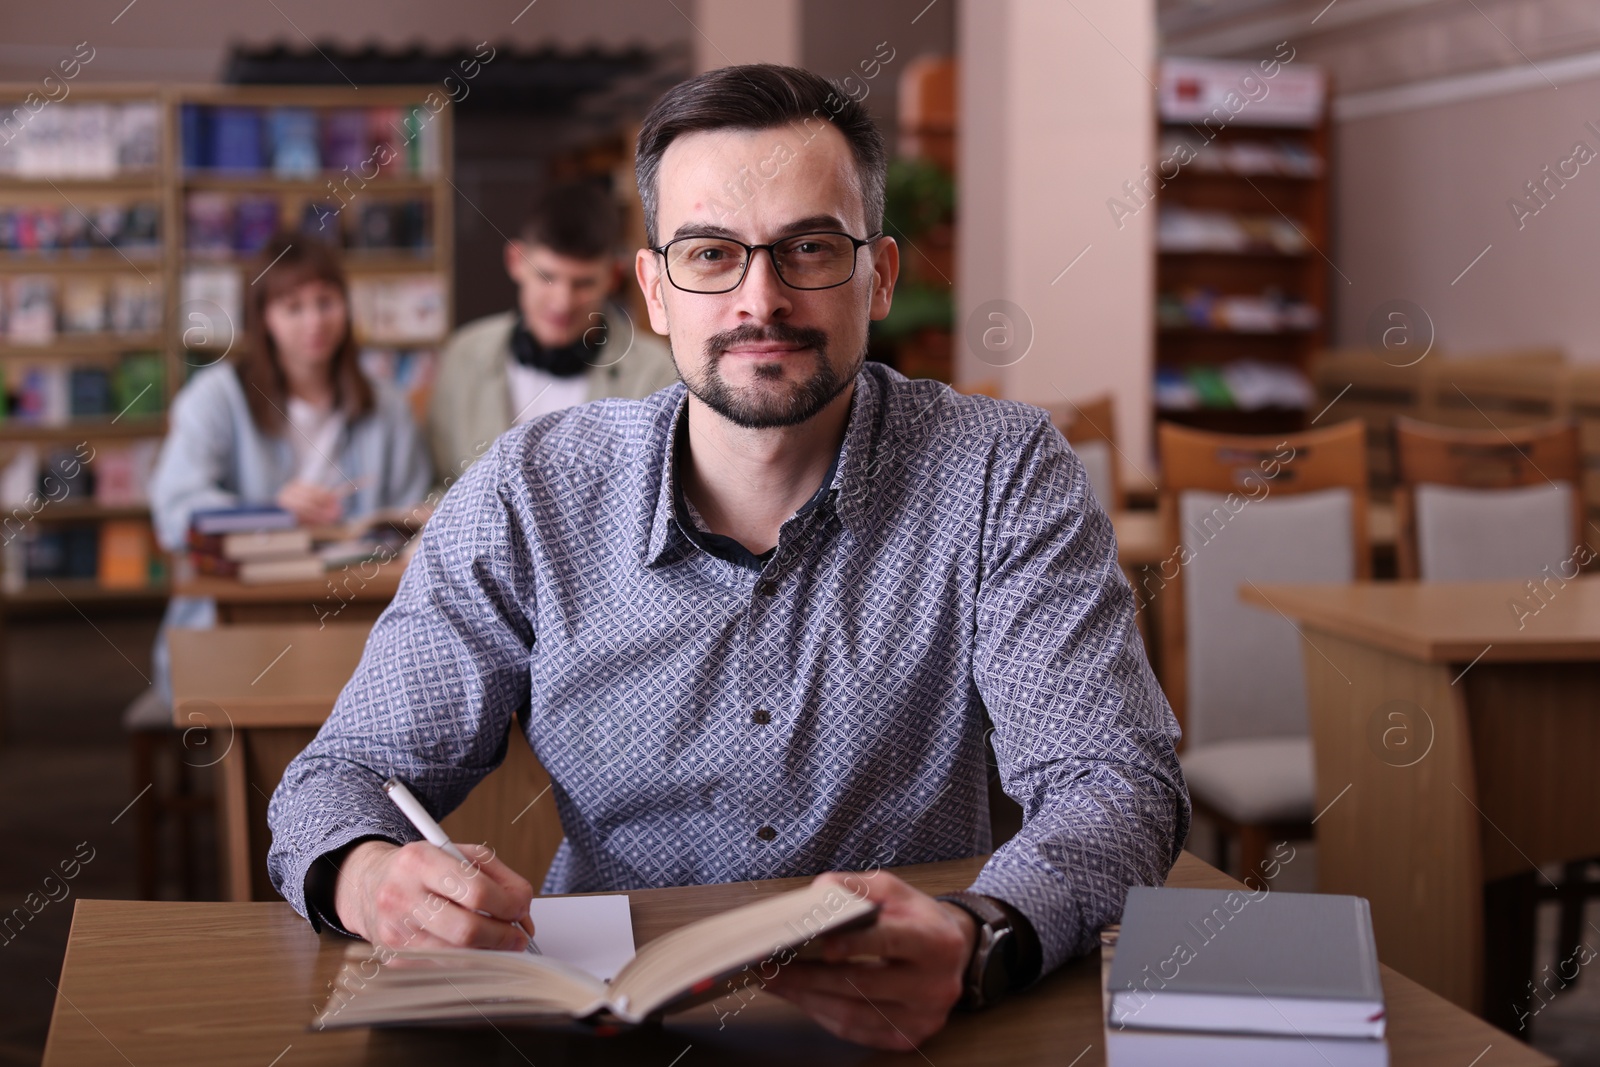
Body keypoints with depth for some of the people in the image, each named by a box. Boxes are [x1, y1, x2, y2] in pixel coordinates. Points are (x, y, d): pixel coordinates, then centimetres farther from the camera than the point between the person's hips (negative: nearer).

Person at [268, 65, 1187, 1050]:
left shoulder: (1002, 473, -7)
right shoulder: (527, 498, -4)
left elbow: (1119, 782, -14)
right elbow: (350, 772, -1)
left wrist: (976, 944, -36)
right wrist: (368, 877, -27)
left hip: (908, 1038, 1)